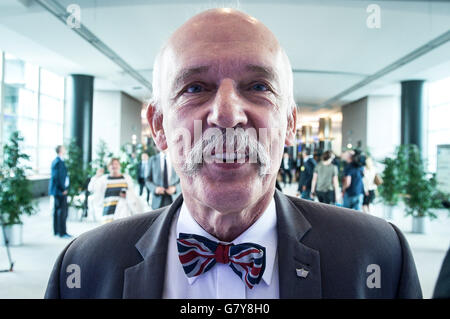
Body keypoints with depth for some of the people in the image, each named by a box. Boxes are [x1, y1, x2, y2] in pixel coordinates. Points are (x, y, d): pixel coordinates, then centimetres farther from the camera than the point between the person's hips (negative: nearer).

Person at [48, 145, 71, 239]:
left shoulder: (55, 161, 14)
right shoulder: (59, 162, -18)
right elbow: (60, 177, -21)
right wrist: (63, 189, -15)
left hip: (56, 190, 11)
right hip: (60, 190, -11)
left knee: (57, 210, 14)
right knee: (62, 211, -7)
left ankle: (56, 231, 22)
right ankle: (62, 233, -3)